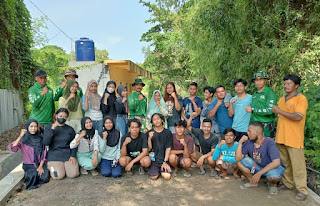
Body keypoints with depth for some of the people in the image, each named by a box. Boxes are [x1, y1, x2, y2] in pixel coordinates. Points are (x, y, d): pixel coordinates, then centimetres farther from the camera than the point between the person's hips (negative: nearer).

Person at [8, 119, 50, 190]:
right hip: (29, 165, -1)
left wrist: (41, 166, -10)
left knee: (44, 177, -23)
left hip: (40, 163, 2)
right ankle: (29, 175, 3)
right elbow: (13, 148, -24)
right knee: (34, 175, -30)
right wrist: (20, 136, -31)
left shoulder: (40, 138, 1)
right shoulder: (23, 139, -6)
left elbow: (44, 153, 1)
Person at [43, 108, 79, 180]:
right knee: (58, 176, -17)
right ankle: (51, 166, 15)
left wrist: (73, 156, -6)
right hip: (54, 155, -1)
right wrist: (52, 130, -18)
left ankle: (65, 166, 18)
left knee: (73, 174, -14)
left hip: (68, 154, 2)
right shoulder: (48, 127, 3)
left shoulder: (70, 129, 8)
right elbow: (45, 143, -10)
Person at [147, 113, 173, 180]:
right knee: (154, 177, -19)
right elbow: (149, 149, -1)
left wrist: (165, 162, -9)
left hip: (164, 159, 0)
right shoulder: (149, 133, 3)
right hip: (153, 159, 0)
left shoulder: (168, 133, 3)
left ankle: (162, 169, 13)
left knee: (167, 176, -19)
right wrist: (149, 138, -18)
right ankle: (156, 170, 14)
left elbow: (168, 148, 0)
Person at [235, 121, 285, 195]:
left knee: (273, 176, -38)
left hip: (273, 167, -5)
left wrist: (259, 173, -35)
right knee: (241, 161, -15)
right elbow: (237, 158, -16)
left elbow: (276, 162, -34)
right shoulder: (249, 143, -11)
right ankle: (253, 182, 7)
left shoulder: (269, 142, -25)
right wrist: (240, 142, -24)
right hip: (258, 167, 5)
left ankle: (273, 184, 2)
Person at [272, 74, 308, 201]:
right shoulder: (282, 99, 15)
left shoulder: (301, 98, -7)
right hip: (281, 138, 7)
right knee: (285, 163, 14)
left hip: (294, 138, -6)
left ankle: (302, 190, 10)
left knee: (298, 164, 0)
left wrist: (279, 111, -16)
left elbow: (298, 117, -20)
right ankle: (287, 184, 27)